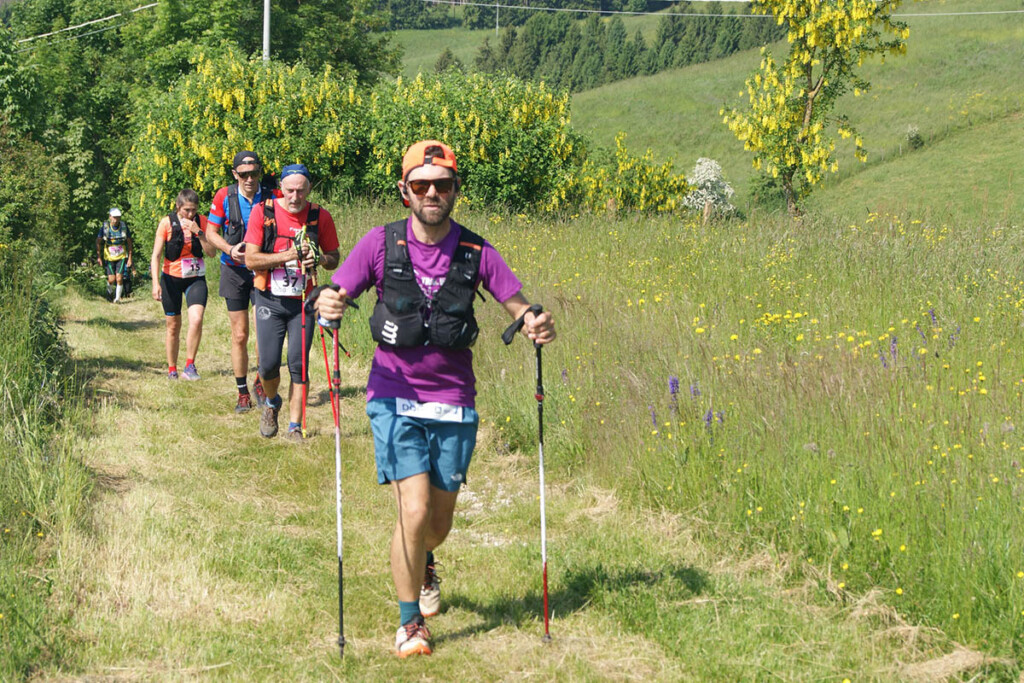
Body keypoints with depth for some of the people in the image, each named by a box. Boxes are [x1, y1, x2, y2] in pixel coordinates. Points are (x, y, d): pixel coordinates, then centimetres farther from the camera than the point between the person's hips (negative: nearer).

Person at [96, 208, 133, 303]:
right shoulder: (104, 227, -9)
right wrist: (98, 257, -2)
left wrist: (130, 258, 1)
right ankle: (109, 290, 27)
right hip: (109, 257, 0)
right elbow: (98, 242, 2)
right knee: (111, 279, -5)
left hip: (121, 257, 0)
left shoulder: (124, 227, -7)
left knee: (119, 279, -11)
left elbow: (129, 242, 3)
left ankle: (117, 298, 4)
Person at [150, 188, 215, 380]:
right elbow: (156, 255, -8)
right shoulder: (167, 223, -9)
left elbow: (211, 252, -8)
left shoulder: (202, 222, -3)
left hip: (195, 279, 1)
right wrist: (156, 283, -17)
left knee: (196, 319, -20)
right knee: (173, 326, 7)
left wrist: (198, 232, -21)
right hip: (171, 278, -1)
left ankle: (190, 365, -9)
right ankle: (172, 369, 22)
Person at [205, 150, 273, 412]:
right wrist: (230, 249, -16)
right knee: (239, 335, 2)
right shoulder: (225, 196, -3)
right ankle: (242, 393, 13)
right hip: (235, 271, 0)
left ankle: (260, 383, 18)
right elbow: (211, 232, 2)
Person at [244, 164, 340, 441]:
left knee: (299, 365, -4)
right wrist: (289, 255, -20)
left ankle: (295, 426, 6)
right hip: (270, 300, 0)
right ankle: (271, 403, 30)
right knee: (269, 364, -2)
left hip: (303, 301, 0)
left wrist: (319, 258, -16)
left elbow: (334, 259, 8)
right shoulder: (263, 212, -5)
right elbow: (251, 259, -9)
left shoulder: (320, 216, -2)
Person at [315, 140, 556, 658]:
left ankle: (424, 565, 49)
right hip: (394, 398, -2)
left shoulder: (475, 252, -1)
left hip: (454, 402, 2)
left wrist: (536, 325, -18)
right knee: (414, 510, -15)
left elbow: (517, 306, 5)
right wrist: (328, 307, -27)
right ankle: (410, 623, 5)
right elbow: (334, 298, -3)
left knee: (439, 519, 11)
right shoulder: (381, 244, -4)